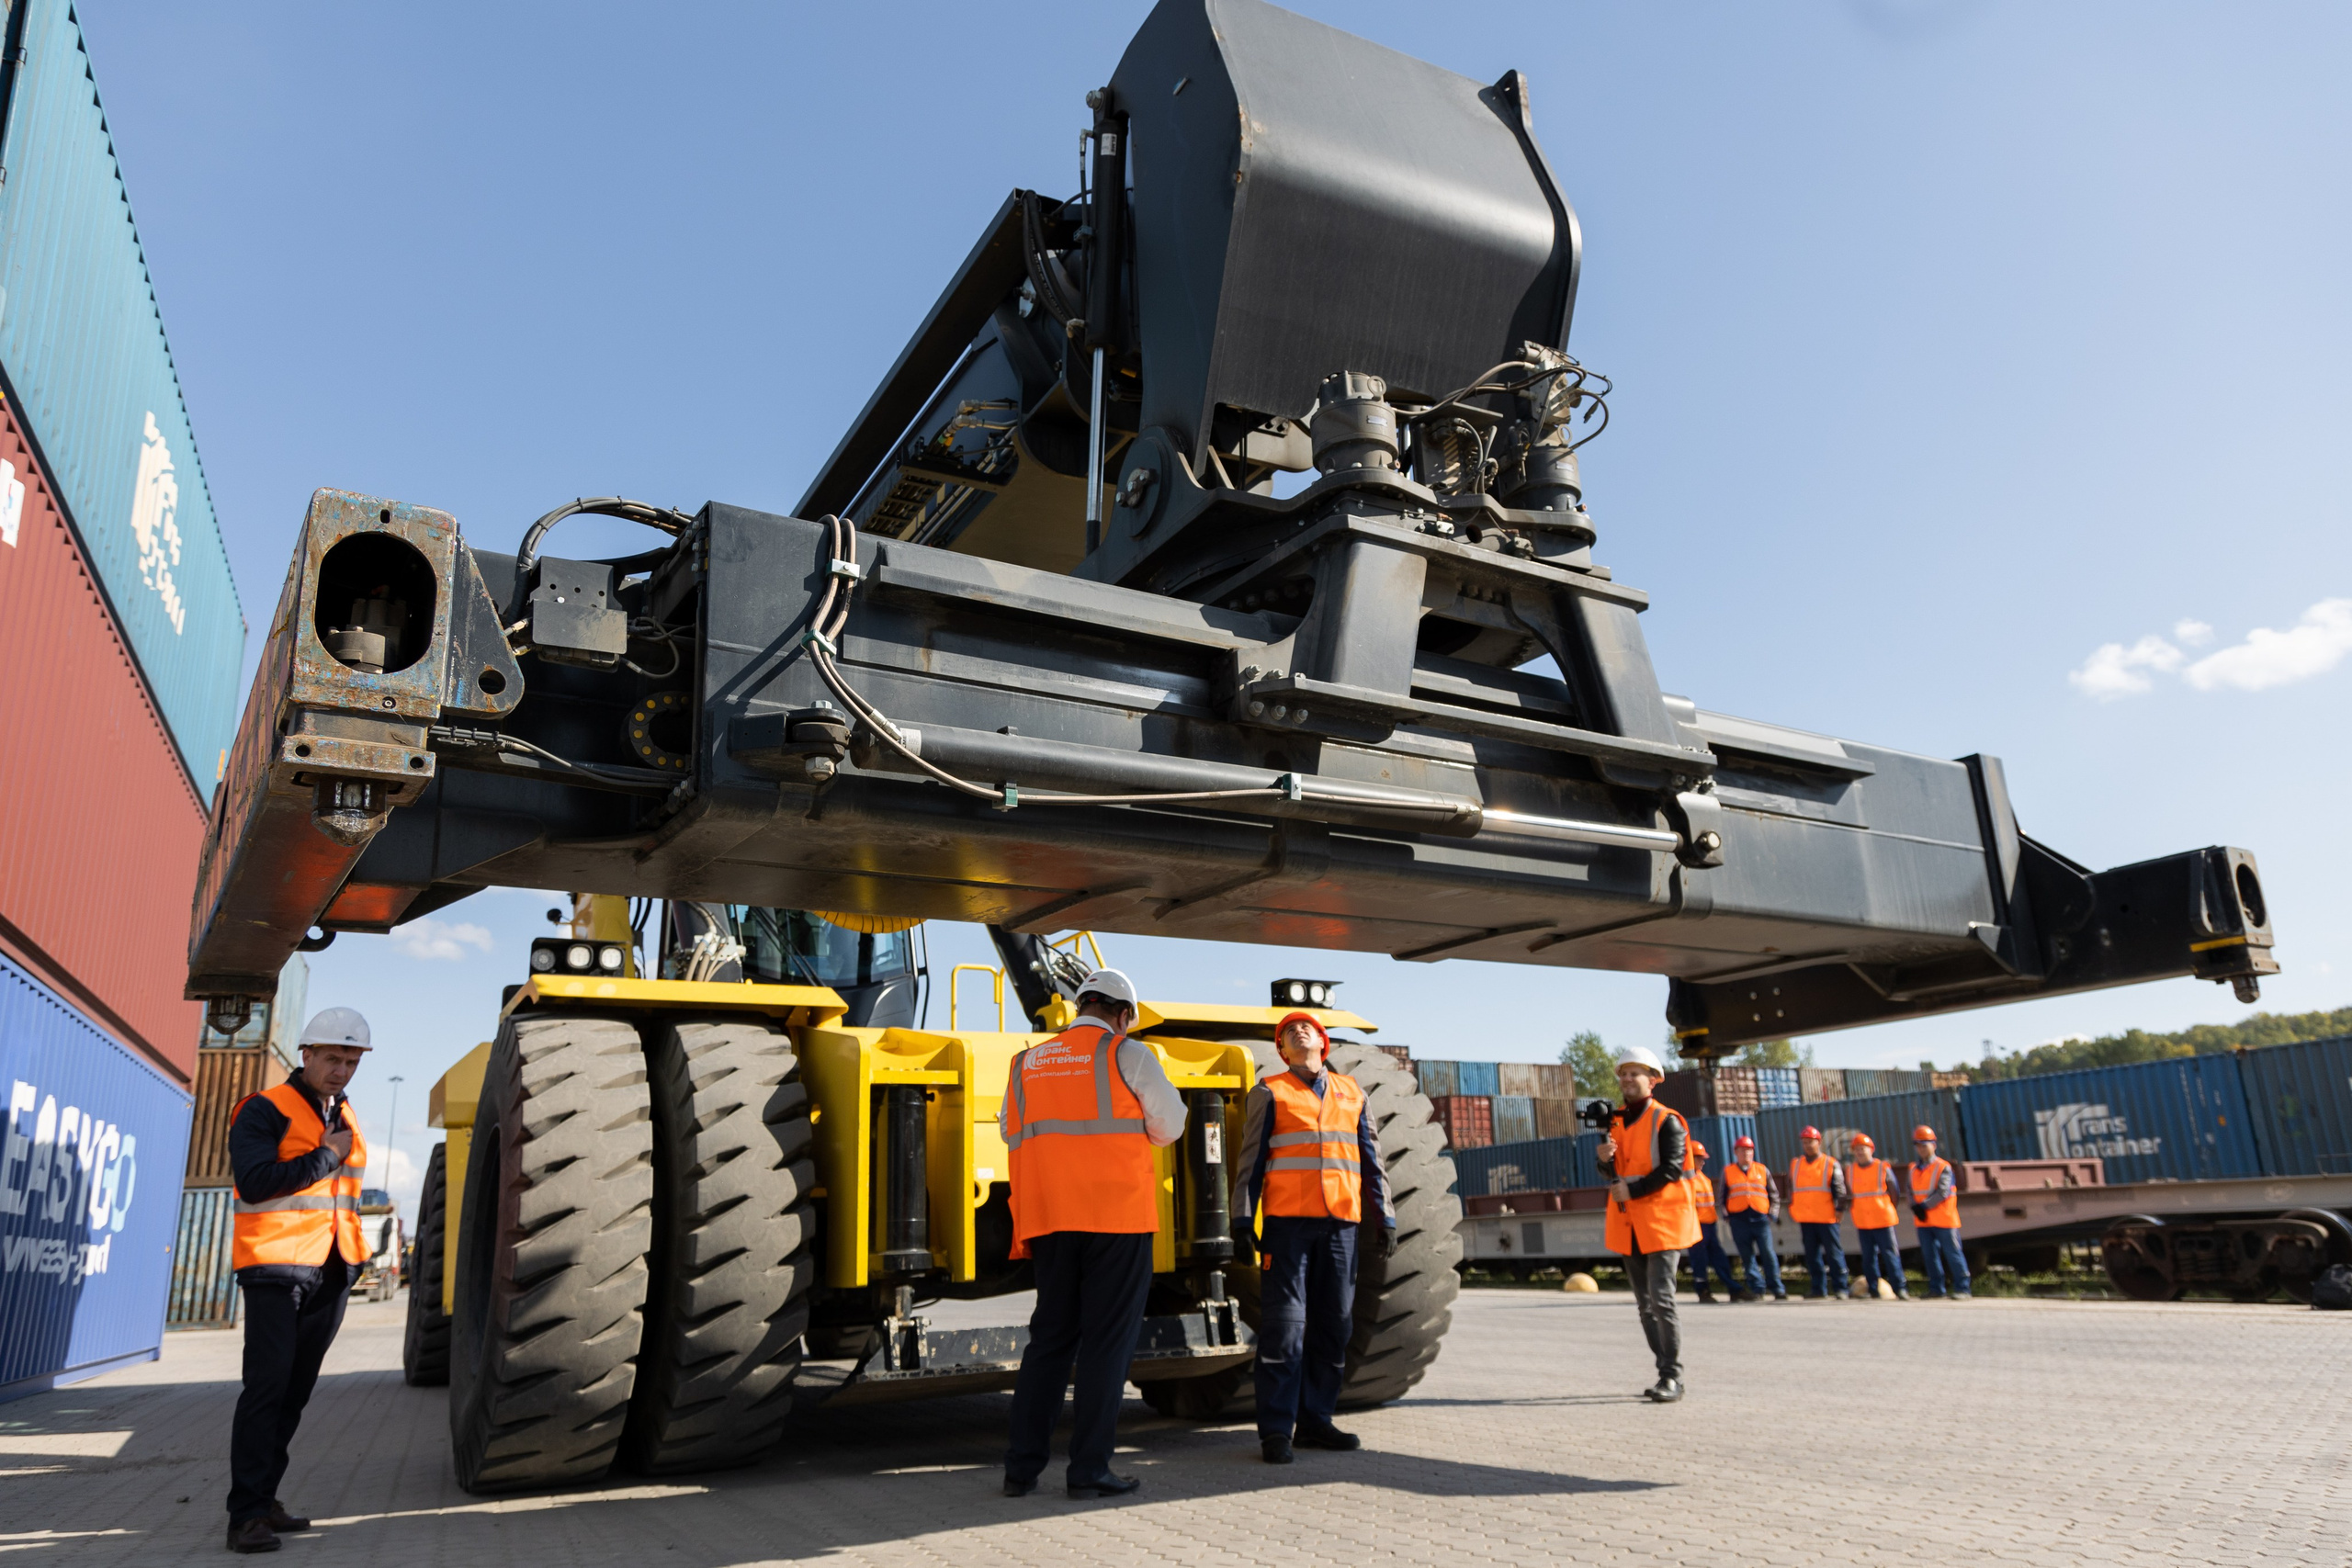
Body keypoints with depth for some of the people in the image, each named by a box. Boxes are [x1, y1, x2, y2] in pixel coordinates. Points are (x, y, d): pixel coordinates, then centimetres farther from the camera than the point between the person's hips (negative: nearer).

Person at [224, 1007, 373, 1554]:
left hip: (330, 1274, 7)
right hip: (276, 1270, -7)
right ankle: (245, 1515, -8)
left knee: (295, 1391, 10)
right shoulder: (265, 1110, -6)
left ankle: (265, 1499, 18)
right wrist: (327, 1156, -14)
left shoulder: (344, 1117, 16)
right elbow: (255, 1181, -20)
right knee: (267, 1386, -11)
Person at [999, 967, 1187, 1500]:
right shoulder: (1127, 1055, -2)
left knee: (1050, 1337, 13)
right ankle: (1088, 1469, 3)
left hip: (1048, 1218, 5)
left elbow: (1011, 1131, 18)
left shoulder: (1027, 1063, 11)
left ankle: (1022, 1466, 12)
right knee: (1107, 1340, 2)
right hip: (1116, 1215, -5)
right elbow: (1169, 1125, 3)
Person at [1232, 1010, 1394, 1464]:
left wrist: (1384, 1218, 12)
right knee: (1284, 1324, -8)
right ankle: (1276, 1430, -3)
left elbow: (1372, 1161, 19)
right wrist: (1242, 1221, -3)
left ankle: (1315, 1421, 17)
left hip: (1341, 1222, 4)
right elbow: (1251, 1160, 4)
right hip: (1287, 1220, -4)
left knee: (1333, 1325, 6)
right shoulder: (1270, 1094, 7)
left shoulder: (1353, 1094, 17)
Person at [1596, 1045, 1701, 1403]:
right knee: (1645, 1305, 10)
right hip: (1628, 1225, 7)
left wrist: (1632, 1191, -18)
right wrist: (1605, 1159, -5)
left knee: (1661, 1301, -12)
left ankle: (1673, 1378, -6)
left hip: (1662, 1221, -7)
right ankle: (1666, 1373, 19)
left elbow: (1671, 1169, -16)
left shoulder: (1667, 1122, -7)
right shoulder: (1615, 1122, 13)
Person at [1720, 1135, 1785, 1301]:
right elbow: (1723, 1196, 17)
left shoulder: (1763, 1170, 13)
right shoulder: (1727, 1172, 12)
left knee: (1768, 1254, -8)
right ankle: (1757, 1289, 7)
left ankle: (1777, 1289, -1)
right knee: (1747, 1256, 1)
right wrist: (1726, 1215, 8)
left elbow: (1774, 1194, 17)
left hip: (1760, 1218, 0)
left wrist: (1772, 1213, 6)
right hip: (1739, 1219, 0)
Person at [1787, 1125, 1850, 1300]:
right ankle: (1818, 1288, 13)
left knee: (1834, 1253, -1)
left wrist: (1839, 1209, -8)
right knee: (1812, 1255, 7)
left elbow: (1839, 1189, -1)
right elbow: (1791, 1189, 18)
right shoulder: (1795, 1164, 12)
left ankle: (1840, 1288, 5)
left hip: (1826, 1218, -4)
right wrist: (1792, 1209, 14)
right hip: (1805, 1219, 4)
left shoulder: (1830, 1164, 1)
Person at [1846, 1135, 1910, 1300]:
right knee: (1868, 1258, 5)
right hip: (1862, 1222, 3)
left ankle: (1900, 1289, 0)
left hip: (1883, 1221, -3)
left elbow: (1893, 1193, 7)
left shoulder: (1883, 1168, -1)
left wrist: (1889, 1211, 11)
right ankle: (1874, 1291, 11)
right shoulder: (1850, 1171, 7)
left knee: (1890, 1255, -4)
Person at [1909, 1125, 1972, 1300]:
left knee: (1952, 1255, -2)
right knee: (1930, 1256, 9)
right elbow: (1911, 1192, 8)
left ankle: (1962, 1289, 5)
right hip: (1923, 1221, 6)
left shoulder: (1943, 1167, -8)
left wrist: (1924, 1206, -21)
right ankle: (1937, 1289, 16)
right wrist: (1916, 1208, -10)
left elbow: (1942, 1192, -16)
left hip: (1944, 1219, -6)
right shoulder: (1914, 1169, 11)